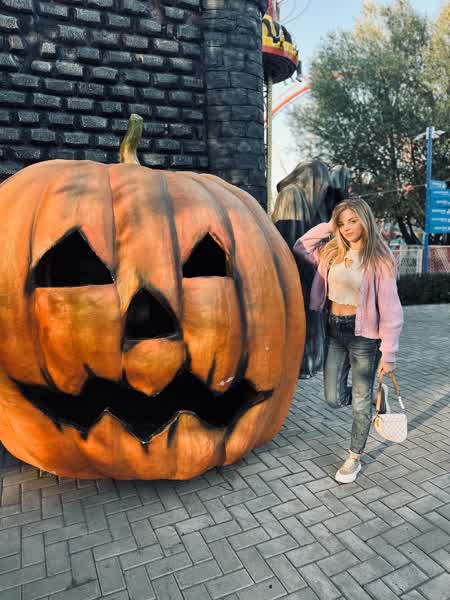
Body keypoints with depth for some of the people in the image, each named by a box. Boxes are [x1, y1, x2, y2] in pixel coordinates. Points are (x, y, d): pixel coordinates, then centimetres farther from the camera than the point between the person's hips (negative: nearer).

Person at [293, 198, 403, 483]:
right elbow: (299, 247, 15)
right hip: (334, 332, 5)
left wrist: (388, 353, -14)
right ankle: (371, 394, 42)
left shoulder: (379, 258, -12)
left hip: (364, 334, -4)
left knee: (361, 401, 9)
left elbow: (390, 308, -12)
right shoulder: (330, 252, 2)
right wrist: (327, 226, 3)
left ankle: (355, 458, 31)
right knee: (334, 398, 8)